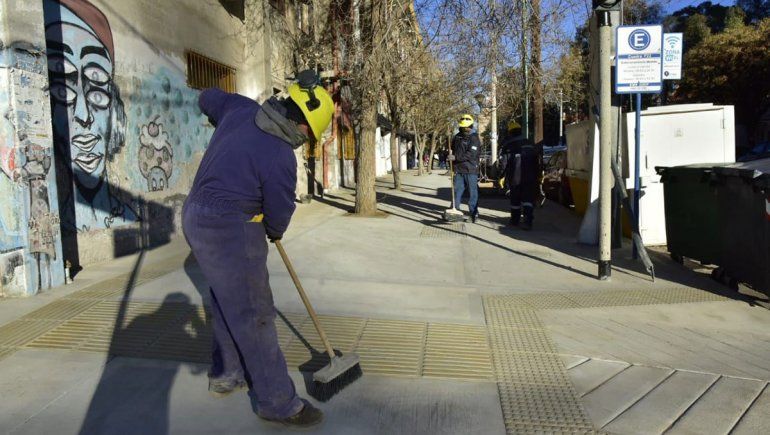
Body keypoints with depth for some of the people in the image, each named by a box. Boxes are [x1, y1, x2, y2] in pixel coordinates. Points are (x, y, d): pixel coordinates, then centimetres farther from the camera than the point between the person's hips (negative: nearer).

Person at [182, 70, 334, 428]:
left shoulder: (241, 109, 0)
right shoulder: (280, 157, -21)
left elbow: (208, 98, 21)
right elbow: (280, 213, -9)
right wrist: (274, 233, 13)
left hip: (197, 217, 9)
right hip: (228, 231, -9)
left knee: (227, 302, 21)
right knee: (253, 315, -3)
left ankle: (225, 375, 37)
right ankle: (278, 403, 6)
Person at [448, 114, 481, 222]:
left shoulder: (474, 138, -8)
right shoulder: (457, 137, 12)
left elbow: (471, 154, -19)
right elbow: (453, 149, 28)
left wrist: (456, 157, -23)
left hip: (471, 170, -5)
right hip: (458, 169, 5)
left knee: (473, 192, 0)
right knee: (457, 190, 6)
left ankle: (474, 213, 6)